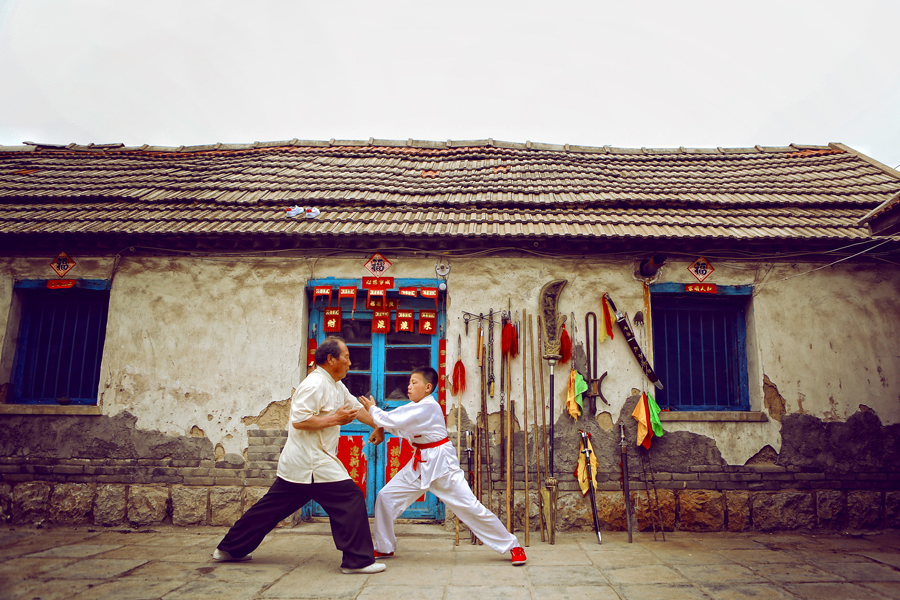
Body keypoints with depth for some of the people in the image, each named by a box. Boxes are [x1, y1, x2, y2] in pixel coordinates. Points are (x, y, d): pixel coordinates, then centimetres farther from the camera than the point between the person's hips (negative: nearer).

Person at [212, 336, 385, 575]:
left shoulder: (337, 386, 15)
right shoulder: (315, 384, -17)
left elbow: (356, 407, 23)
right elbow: (299, 420, -24)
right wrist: (334, 419, -18)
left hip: (296, 463, 10)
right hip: (311, 463, -10)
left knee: (272, 507, 19)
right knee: (350, 499, -8)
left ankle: (230, 549, 30)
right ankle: (357, 560, -2)